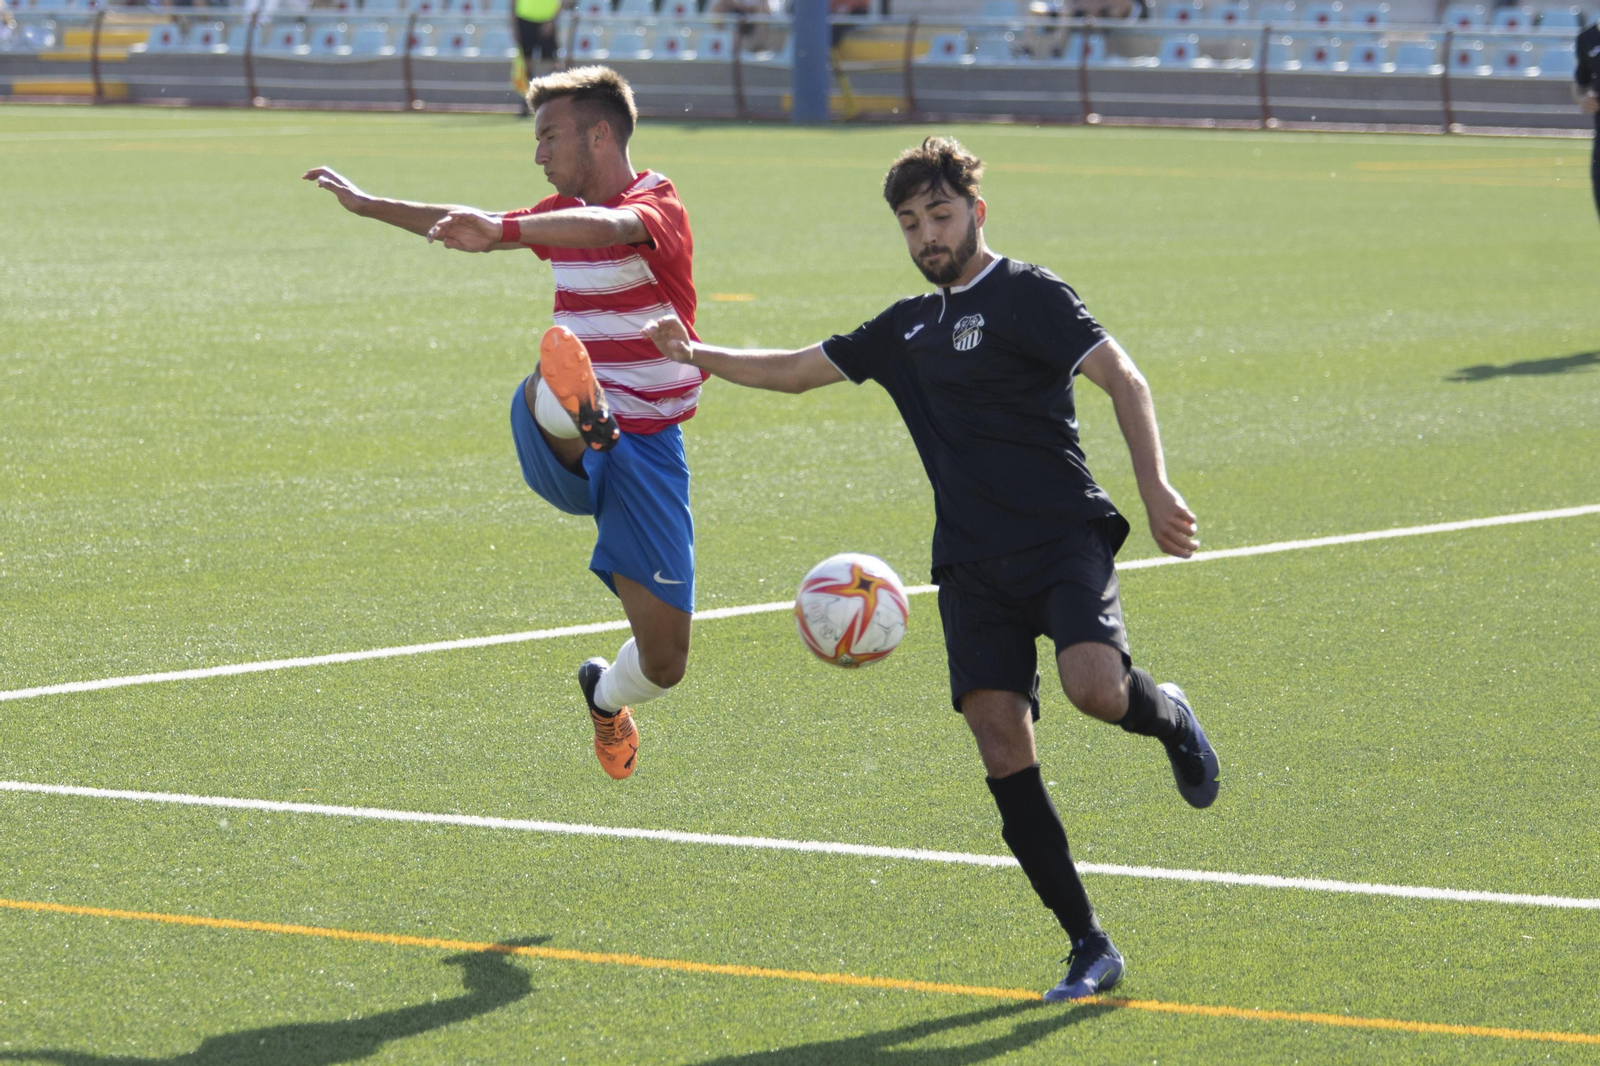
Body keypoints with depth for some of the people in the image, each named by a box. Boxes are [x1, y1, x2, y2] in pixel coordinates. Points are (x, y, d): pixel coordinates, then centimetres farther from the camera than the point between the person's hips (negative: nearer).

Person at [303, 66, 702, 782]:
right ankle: (576, 408, -73)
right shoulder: (565, 212, 14)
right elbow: (475, 232, 34)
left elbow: (610, 228, -36)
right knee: (545, 391, -37)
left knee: (664, 660, -3)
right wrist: (369, 205, 41)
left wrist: (505, 230, -52)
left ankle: (606, 697, 32)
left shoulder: (657, 206, -10)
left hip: (647, 448, -4)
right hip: (564, 452, 4)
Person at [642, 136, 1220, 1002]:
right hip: (973, 564, 6)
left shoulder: (1026, 295, -1)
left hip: (1063, 535, -6)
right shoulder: (908, 328, 20)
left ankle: (1167, 715, 7)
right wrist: (699, 356, 15)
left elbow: (1123, 379, -10)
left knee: (1093, 687, -31)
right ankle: (1088, 949, -2)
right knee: (1002, 751, -7)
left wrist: (1156, 490, -22)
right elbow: (799, 370, 29)